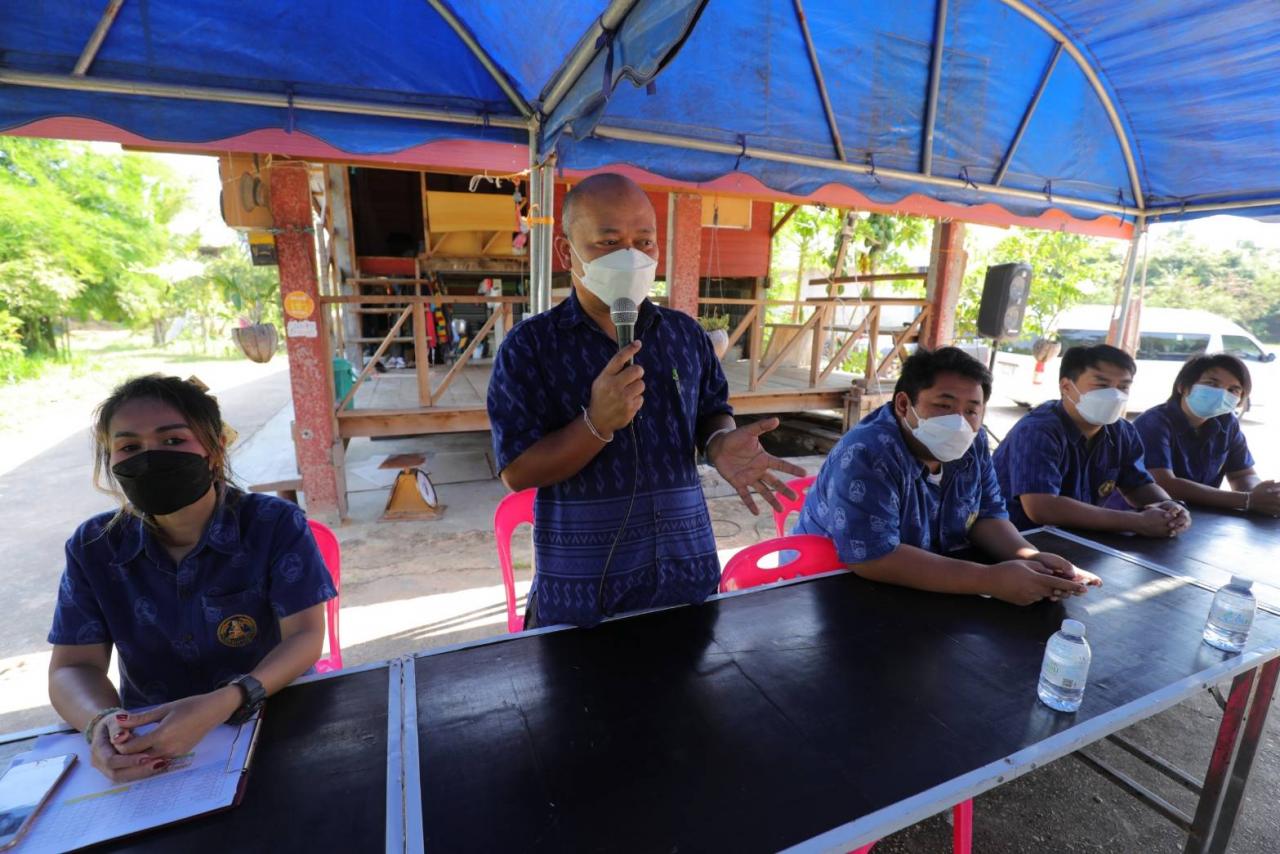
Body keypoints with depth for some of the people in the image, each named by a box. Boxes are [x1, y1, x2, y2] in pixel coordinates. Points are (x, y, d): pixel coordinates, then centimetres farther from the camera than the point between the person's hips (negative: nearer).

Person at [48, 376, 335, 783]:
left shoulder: (275, 524, -14)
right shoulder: (93, 547, -2)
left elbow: (305, 636, -16)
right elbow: (74, 666, -3)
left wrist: (224, 703, -33)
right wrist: (102, 720, -26)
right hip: (150, 742, 3)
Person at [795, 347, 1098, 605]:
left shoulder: (973, 444, -3)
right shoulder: (866, 455, -27)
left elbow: (986, 515, 3)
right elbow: (872, 558, -32)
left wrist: (1030, 557, -17)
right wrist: (991, 580, -30)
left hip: (924, 594, 7)